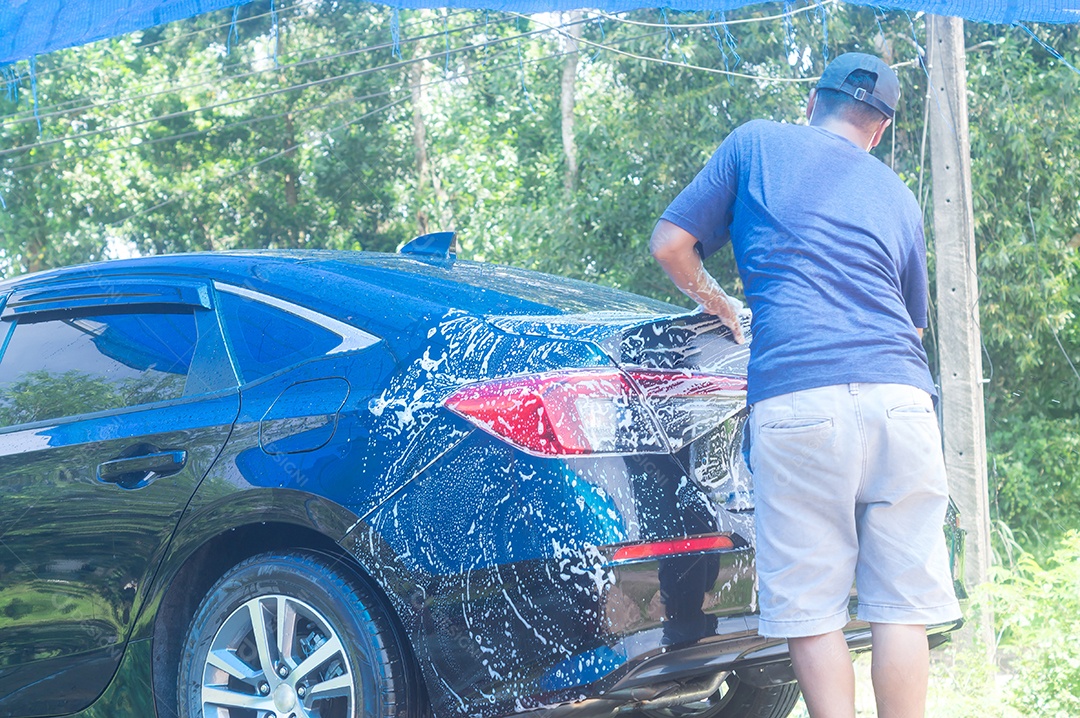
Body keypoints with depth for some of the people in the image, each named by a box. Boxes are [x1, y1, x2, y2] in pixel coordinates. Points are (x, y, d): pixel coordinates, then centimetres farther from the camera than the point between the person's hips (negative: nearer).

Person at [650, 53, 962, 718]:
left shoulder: (756, 144, 16)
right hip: (902, 399, 3)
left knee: (811, 609, 2)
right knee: (902, 605, 6)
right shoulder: (898, 196, 25)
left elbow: (670, 244, 13)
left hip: (795, 397, -3)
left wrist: (721, 307, 29)